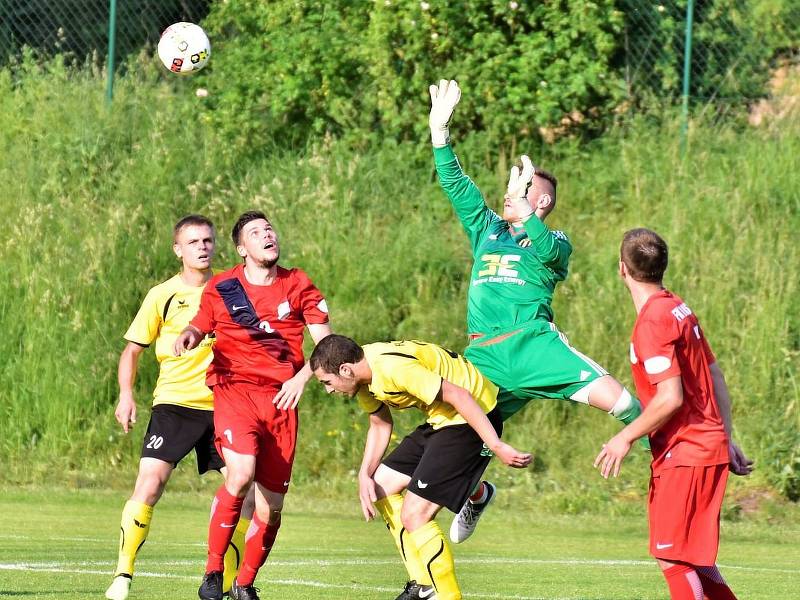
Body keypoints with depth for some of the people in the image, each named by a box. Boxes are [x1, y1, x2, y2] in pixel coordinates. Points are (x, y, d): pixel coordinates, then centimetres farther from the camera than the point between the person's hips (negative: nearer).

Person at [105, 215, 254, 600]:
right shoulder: (163, 296, 0)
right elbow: (133, 349, 7)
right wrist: (125, 395, -7)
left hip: (222, 404, 3)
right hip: (174, 403, -3)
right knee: (149, 481, -18)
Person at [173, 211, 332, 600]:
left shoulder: (298, 286, 10)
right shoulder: (221, 288, 8)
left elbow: (326, 342, 8)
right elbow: (200, 324, 22)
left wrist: (301, 377, -8)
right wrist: (188, 335, -3)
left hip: (281, 397, 2)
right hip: (235, 390, -2)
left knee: (271, 505, 0)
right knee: (241, 473, -28)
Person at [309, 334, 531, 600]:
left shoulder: (393, 368, -28)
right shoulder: (363, 372, 3)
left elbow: (459, 396, -28)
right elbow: (379, 425, 17)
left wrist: (496, 447, -29)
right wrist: (365, 475, 4)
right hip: (442, 419, 11)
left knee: (414, 514, -14)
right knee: (382, 485, 15)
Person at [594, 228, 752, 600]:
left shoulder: (653, 322, -16)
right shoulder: (679, 309, 12)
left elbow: (670, 398, -22)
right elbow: (717, 380, 17)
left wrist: (626, 438, -12)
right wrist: (726, 439, 21)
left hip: (685, 455, -10)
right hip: (709, 446, 10)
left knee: (674, 559, -9)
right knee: (692, 559, 16)